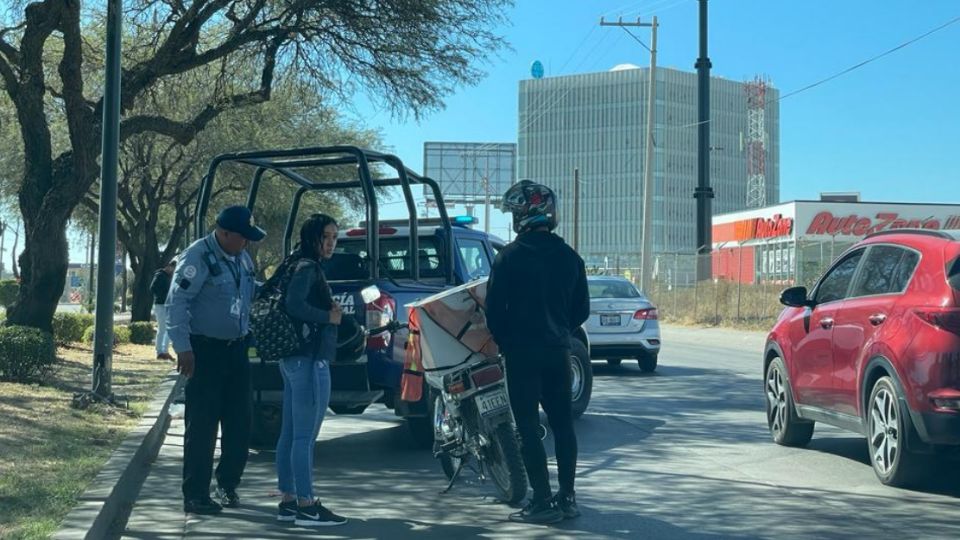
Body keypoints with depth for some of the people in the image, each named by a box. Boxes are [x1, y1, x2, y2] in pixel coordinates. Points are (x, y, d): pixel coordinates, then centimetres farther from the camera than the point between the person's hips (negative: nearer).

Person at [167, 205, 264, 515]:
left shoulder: (242, 258, 11)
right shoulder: (198, 256, -14)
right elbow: (177, 302, -18)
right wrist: (183, 347, -20)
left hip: (236, 348, 8)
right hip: (205, 350, -7)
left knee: (239, 421, 10)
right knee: (202, 425, -3)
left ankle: (228, 483, 27)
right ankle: (195, 496, 6)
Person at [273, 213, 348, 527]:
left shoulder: (303, 266, 18)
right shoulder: (307, 267, -11)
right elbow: (294, 304, -27)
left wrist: (329, 313, 6)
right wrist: (329, 316, -14)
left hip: (296, 359, 10)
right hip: (309, 359, -10)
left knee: (290, 434, 11)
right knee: (305, 436, -7)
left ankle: (288, 502, 17)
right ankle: (306, 507, -5)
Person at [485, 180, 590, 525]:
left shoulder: (510, 256, -10)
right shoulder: (569, 257, 6)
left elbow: (494, 307, -9)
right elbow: (581, 310, 10)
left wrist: (503, 340, 8)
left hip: (522, 352, -5)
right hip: (558, 351, 5)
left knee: (528, 427, -2)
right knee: (562, 423, 13)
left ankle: (543, 502, -5)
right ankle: (567, 497, 16)